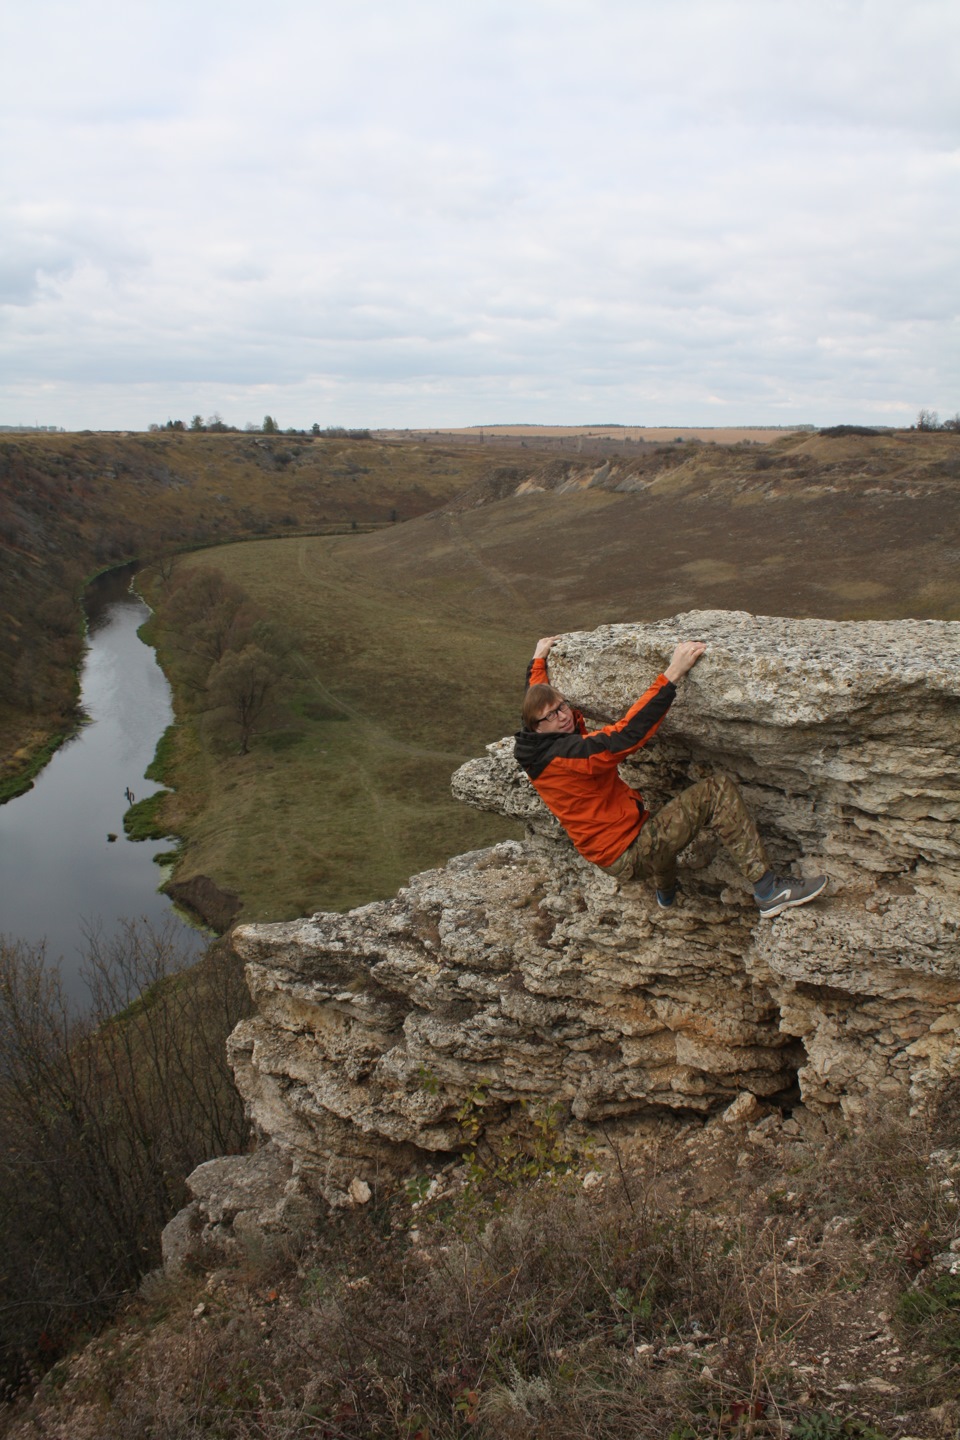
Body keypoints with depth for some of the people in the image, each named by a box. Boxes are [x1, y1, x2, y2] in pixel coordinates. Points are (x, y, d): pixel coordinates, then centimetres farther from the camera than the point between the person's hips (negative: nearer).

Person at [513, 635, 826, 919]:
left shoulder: (535, 749, 1)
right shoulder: (569, 753, -27)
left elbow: (536, 695, 22)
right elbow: (628, 733, -36)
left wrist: (538, 659, 38)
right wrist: (672, 674, -36)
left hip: (615, 853, 10)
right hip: (628, 856, -10)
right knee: (717, 790, -14)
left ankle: (665, 891, 50)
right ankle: (768, 891, -10)